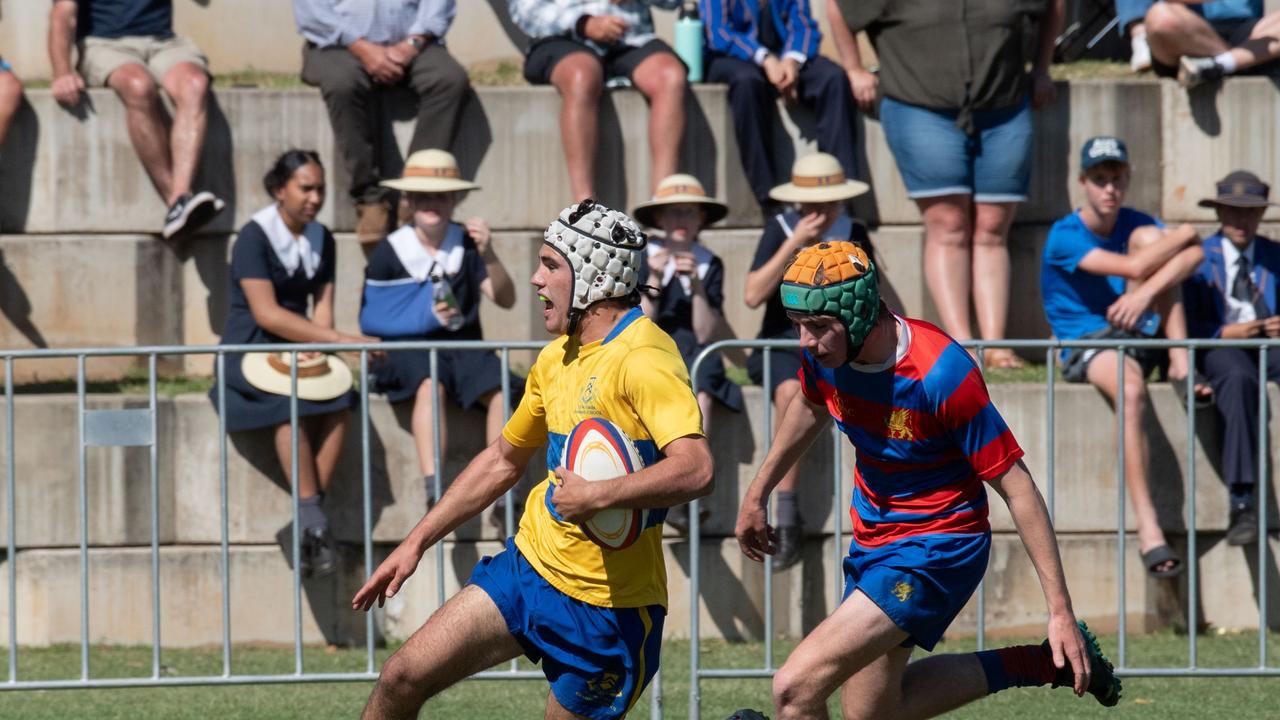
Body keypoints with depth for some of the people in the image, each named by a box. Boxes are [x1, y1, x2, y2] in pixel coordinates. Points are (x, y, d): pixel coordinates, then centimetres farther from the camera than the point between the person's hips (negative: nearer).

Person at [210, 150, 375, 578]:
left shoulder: (321, 240, 12)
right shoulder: (254, 237, -10)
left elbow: (323, 306, 8)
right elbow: (266, 313, -19)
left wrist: (316, 348, -15)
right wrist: (340, 340, -23)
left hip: (299, 349, 6)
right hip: (250, 350, -6)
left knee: (339, 399, -26)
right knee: (290, 400, -36)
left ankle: (303, 527, -26)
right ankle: (314, 523, -35)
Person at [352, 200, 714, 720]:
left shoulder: (642, 360, -19)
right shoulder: (556, 357, 11)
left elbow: (695, 469, -33)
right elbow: (502, 460, 24)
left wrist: (599, 496, -33)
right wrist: (416, 542, 22)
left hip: (604, 606, -8)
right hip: (530, 563, 8)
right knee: (404, 677, -1)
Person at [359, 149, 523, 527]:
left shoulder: (466, 245, 6)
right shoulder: (389, 252, 0)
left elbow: (505, 299, 1)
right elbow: (371, 319, -2)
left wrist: (489, 257, -15)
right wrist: (426, 317, -14)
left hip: (463, 346, 3)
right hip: (408, 349, -3)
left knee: (501, 390, -27)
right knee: (430, 386, -36)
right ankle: (434, 491, -45)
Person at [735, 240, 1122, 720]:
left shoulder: (940, 373, -28)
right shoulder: (824, 353, -9)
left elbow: (1016, 486, -22)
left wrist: (1060, 610, -23)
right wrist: (757, 494, 26)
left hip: (937, 549, -8)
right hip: (872, 537, 8)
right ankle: (1039, 664, 29)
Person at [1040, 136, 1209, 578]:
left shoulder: (1136, 224, 10)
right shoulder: (1065, 236, -7)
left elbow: (1194, 255, -10)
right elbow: (1133, 267, -21)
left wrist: (1146, 292, -28)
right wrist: (1183, 235, -6)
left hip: (1140, 336, 5)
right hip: (1086, 344, -5)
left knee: (1147, 237, -12)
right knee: (1132, 392, -40)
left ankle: (1180, 367, -21)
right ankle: (1148, 530, -47)